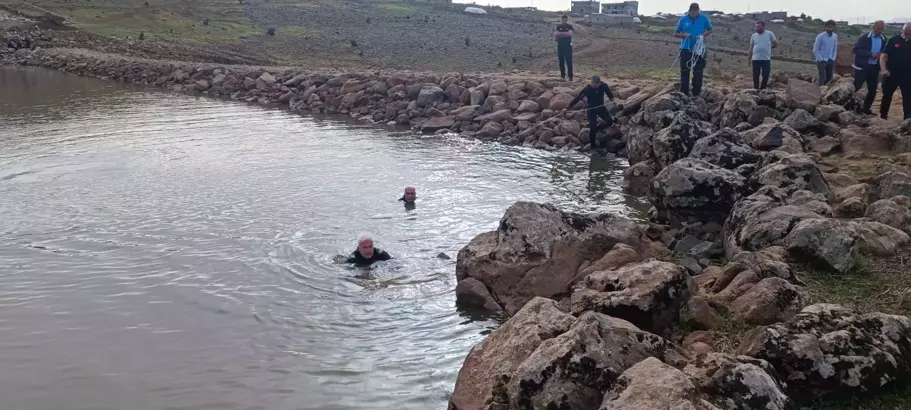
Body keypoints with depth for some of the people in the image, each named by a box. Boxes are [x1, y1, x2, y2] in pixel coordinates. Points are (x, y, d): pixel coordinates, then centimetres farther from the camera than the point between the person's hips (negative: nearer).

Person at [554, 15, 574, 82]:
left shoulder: (569, 26, 2)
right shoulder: (558, 27, 8)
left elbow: (570, 33, -17)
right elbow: (555, 34, -7)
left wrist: (560, 34, -14)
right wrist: (565, 34, -15)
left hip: (568, 46, -3)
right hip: (560, 46, 3)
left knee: (569, 61, -6)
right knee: (561, 61, 5)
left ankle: (570, 76, -5)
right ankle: (562, 75, 14)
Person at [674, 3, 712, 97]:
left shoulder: (704, 18, -5)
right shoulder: (683, 19, -4)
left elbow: (710, 30, 7)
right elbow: (675, 33, 3)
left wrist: (703, 35, -14)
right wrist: (684, 35, -16)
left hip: (699, 49, 0)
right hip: (686, 49, 0)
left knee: (698, 72, 5)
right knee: (684, 72, 5)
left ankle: (696, 94, 15)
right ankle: (684, 94, 14)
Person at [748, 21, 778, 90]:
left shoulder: (769, 34, 0)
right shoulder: (754, 35, 7)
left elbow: (775, 44, 6)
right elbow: (751, 48, 10)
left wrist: (767, 48, 6)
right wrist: (749, 58, 8)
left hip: (766, 59, -2)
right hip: (755, 59, 2)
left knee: (765, 76, 1)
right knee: (755, 76, 5)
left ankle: (762, 89, 14)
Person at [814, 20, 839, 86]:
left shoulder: (835, 36, 1)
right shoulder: (820, 36, -13)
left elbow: (835, 49, 12)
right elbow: (815, 50, -10)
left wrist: (833, 59, 0)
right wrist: (821, 60, -13)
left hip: (830, 61, 5)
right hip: (821, 61, -5)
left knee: (830, 77, 6)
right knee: (822, 78, -10)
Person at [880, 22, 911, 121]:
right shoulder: (893, 41, -2)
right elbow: (883, 56, -6)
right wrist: (884, 70, -19)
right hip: (891, 74, -1)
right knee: (887, 96, 10)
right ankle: (883, 116, 24)